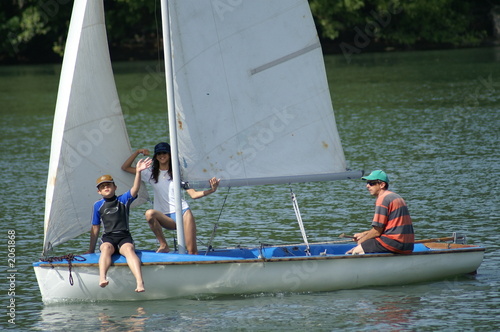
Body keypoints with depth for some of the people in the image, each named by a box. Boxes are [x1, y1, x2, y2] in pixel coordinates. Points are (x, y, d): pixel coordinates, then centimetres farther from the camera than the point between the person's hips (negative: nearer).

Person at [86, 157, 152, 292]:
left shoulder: (123, 200, 12)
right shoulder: (98, 205, 16)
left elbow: (135, 189, -7)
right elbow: (95, 228, 21)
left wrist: (138, 172, -23)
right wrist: (91, 250, 20)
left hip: (124, 237, -1)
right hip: (108, 238, 1)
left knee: (129, 249, -34)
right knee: (107, 248, -35)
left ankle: (140, 282, -54)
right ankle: (102, 277, -59)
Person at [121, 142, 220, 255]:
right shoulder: (151, 174, 12)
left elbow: (193, 194, 5)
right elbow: (125, 167, 11)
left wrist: (211, 190, -10)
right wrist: (138, 152, 1)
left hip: (183, 212, -1)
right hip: (166, 217, 1)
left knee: (192, 251, -17)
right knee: (149, 214, -33)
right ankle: (164, 246, -21)